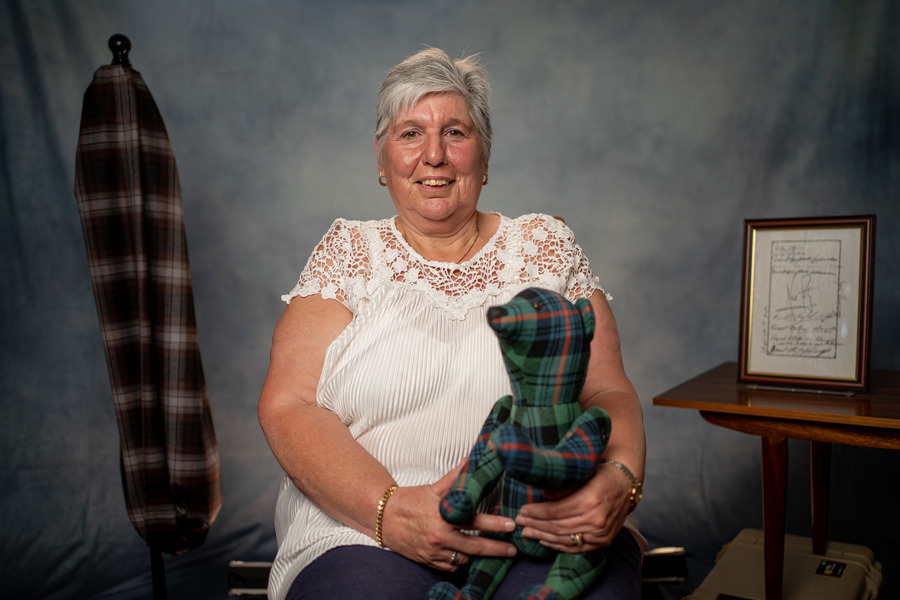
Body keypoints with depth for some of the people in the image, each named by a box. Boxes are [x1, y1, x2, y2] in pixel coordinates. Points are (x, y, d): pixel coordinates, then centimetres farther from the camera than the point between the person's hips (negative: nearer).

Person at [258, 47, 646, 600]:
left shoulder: (547, 245, 11)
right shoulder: (349, 253, 8)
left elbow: (609, 391, 5)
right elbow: (288, 405, -2)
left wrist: (620, 479, -18)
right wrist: (388, 508, -19)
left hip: (545, 524, 1)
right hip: (367, 527, 0)